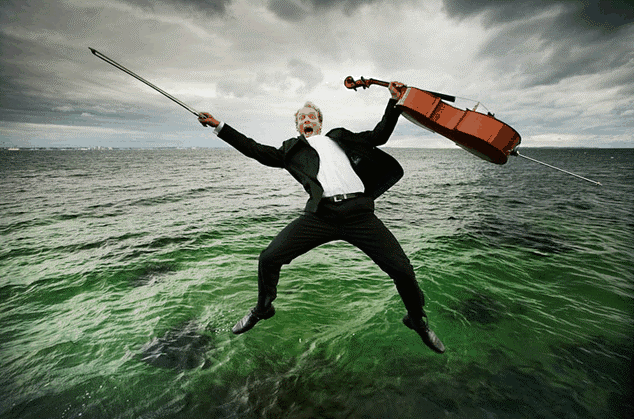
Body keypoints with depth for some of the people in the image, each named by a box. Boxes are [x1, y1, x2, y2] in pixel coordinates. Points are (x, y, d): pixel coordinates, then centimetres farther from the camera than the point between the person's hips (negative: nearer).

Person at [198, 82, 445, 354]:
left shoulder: (340, 137, 29)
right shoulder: (292, 149, 25)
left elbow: (379, 135, 33)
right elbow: (257, 151, 18)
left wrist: (395, 100, 27)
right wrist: (219, 126, 16)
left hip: (359, 213, 1)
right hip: (320, 214, 0)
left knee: (402, 270, -4)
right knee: (268, 258, -6)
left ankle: (417, 319, 28)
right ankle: (263, 309, 26)